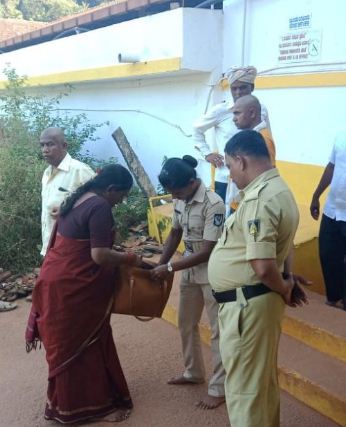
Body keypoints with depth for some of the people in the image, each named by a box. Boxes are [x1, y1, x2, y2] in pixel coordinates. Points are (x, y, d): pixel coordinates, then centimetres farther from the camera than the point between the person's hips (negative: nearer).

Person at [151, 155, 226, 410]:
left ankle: (219, 389, 15)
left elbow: (206, 252, -25)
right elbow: (175, 235, 11)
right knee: (186, 324, 19)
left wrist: (169, 268, -21)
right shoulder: (180, 200, -2)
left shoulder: (213, 204, -25)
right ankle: (194, 373, 39)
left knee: (218, 330, 3)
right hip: (190, 270, 8)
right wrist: (159, 265, 5)